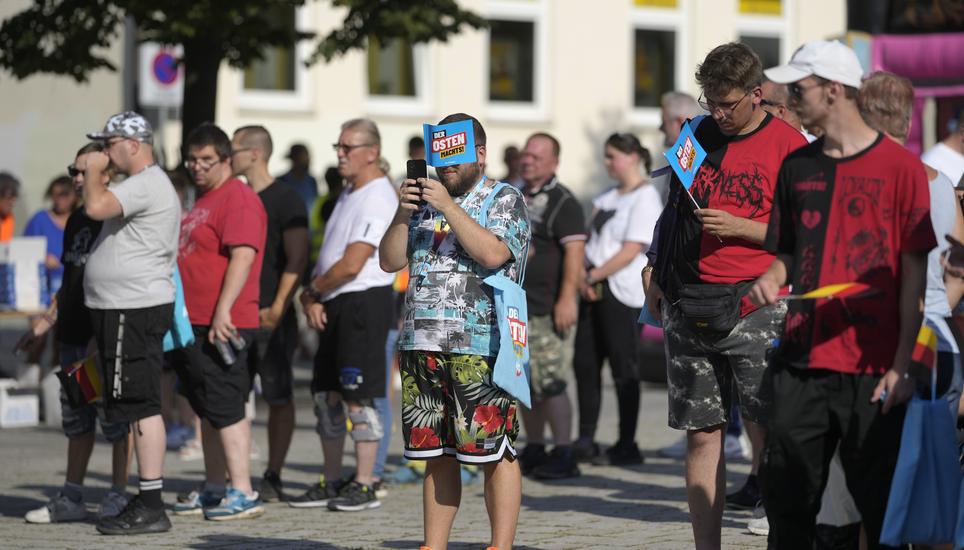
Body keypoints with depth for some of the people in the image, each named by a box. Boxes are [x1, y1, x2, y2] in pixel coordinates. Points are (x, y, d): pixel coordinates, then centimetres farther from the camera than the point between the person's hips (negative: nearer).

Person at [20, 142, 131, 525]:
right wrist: (46, 322, 20)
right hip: (74, 335, 9)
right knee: (76, 419, 12)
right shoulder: (76, 220, 16)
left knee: (115, 418, -2)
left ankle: (119, 496, 4)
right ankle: (71, 499, 18)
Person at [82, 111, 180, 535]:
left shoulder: (146, 185, -14)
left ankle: (151, 507, -12)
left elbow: (96, 206, -29)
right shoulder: (146, 185, 21)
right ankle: (145, 503, 16)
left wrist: (93, 170, -12)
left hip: (135, 311, -11)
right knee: (139, 408, 12)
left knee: (141, 407, -11)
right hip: (123, 310, 11)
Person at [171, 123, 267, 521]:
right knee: (208, 411, 14)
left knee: (225, 409, -11)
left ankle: (244, 494, -10)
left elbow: (243, 255, -22)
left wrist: (222, 311, -28)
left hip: (220, 325, -10)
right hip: (194, 324, 10)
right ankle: (213, 490, 20)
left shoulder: (238, 199, -12)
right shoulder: (202, 199, 20)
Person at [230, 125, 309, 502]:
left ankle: (273, 477, 4)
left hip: (270, 318, -7)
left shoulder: (284, 200, -6)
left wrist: (277, 309, -18)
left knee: (278, 398, 0)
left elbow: (297, 259, -12)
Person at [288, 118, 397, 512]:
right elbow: (328, 255, 17)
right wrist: (312, 298, 2)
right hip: (334, 304, 10)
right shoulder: (349, 194, 17)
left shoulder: (377, 199, -14)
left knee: (358, 398, -7)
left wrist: (313, 289, -5)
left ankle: (364, 486, -2)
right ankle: (332, 483, 18)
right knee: (326, 395, 11)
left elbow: (351, 265, -19)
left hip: (364, 301, -10)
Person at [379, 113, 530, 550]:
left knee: (494, 453, -6)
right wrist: (403, 214, -2)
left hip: (480, 348, -6)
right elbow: (390, 261, 13)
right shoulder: (426, 200, 19)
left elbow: (493, 253, -16)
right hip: (422, 345, 6)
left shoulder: (505, 199, 2)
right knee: (436, 455, 9)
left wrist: (449, 206, -14)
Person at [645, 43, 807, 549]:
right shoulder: (698, 136, 13)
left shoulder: (788, 146, -2)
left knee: (766, 431, -11)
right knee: (701, 435, 5)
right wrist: (658, 279, 19)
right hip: (691, 307, 4)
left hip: (756, 304, -4)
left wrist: (739, 227, -12)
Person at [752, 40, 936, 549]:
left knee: (880, 506, 0)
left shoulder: (899, 166, -3)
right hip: (800, 363, 5)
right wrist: (772, 278, -2)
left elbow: (914, 273, -4)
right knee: (787, 503, 5)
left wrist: (902, 365, -9)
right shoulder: (797, 166, 12)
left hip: (871, 370, -5)